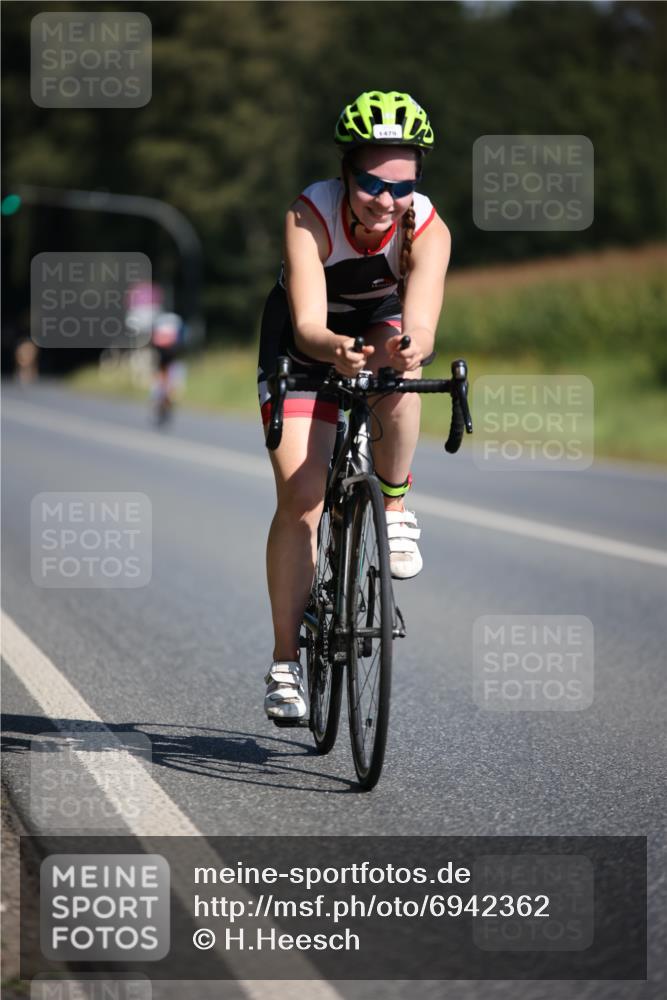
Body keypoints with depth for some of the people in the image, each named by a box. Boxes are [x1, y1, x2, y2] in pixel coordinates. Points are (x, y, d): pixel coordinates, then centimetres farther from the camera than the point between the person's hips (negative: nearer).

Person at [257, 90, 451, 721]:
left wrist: (410, 349, -66)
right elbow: (308, 325, -43)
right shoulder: (310, 216, -33)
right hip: (307, 340, -1)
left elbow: (420, 327, -43)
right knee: (299, 499, -13)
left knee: (396, 365, -37)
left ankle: (394, 513, -16)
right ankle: (285, 662, -4)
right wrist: (335, 351, -65)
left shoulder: (428, 230, -29)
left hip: (382, 324, 1)